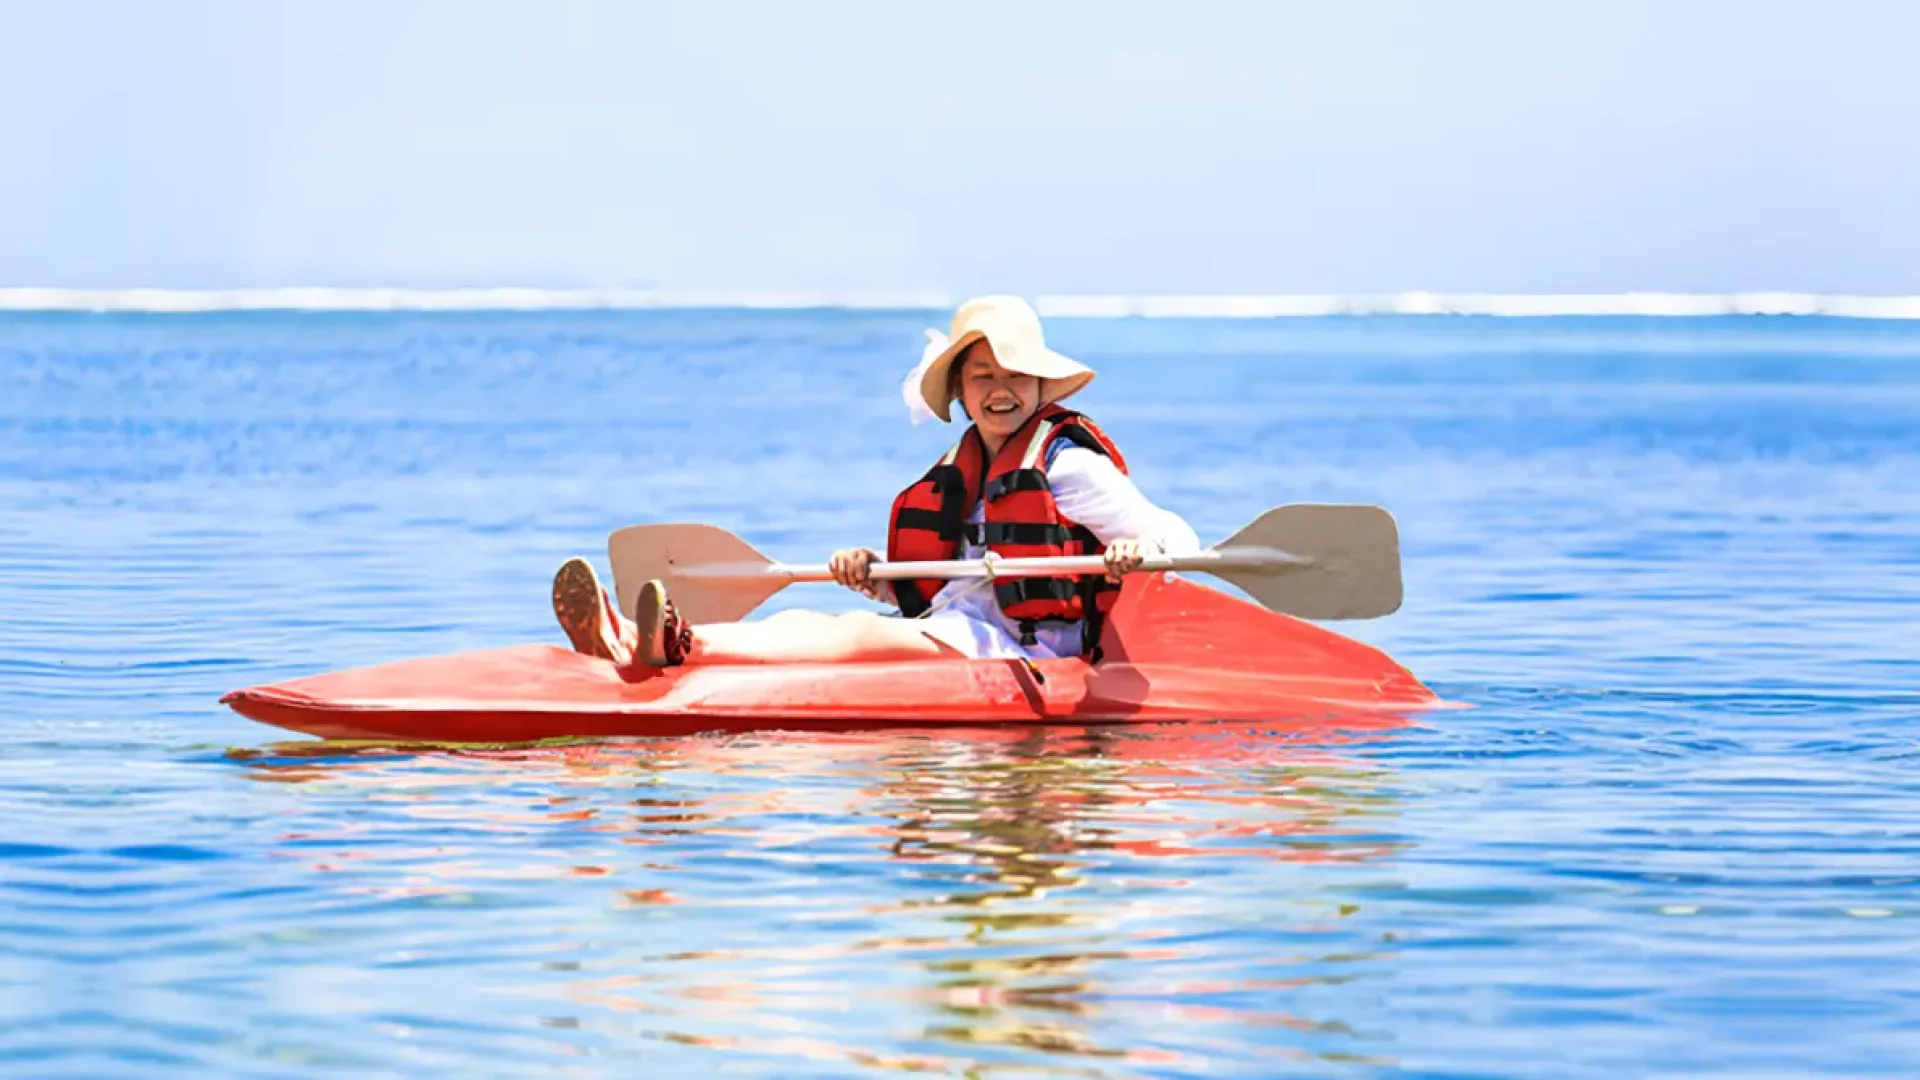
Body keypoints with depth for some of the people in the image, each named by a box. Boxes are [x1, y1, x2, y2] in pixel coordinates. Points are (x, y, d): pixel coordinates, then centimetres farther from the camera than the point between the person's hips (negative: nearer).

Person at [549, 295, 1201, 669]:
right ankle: (634, 643, -42)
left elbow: (1180, 538, -5)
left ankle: (685, 647, -55)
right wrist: (875, 574, 6)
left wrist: (1141, 546, -28)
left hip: (1022, 649, -7)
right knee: (808, 624, -18)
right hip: (952, 636, 7)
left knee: (862, 635, -31)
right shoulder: (958, 477, 25)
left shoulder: (1069, 465, 2)